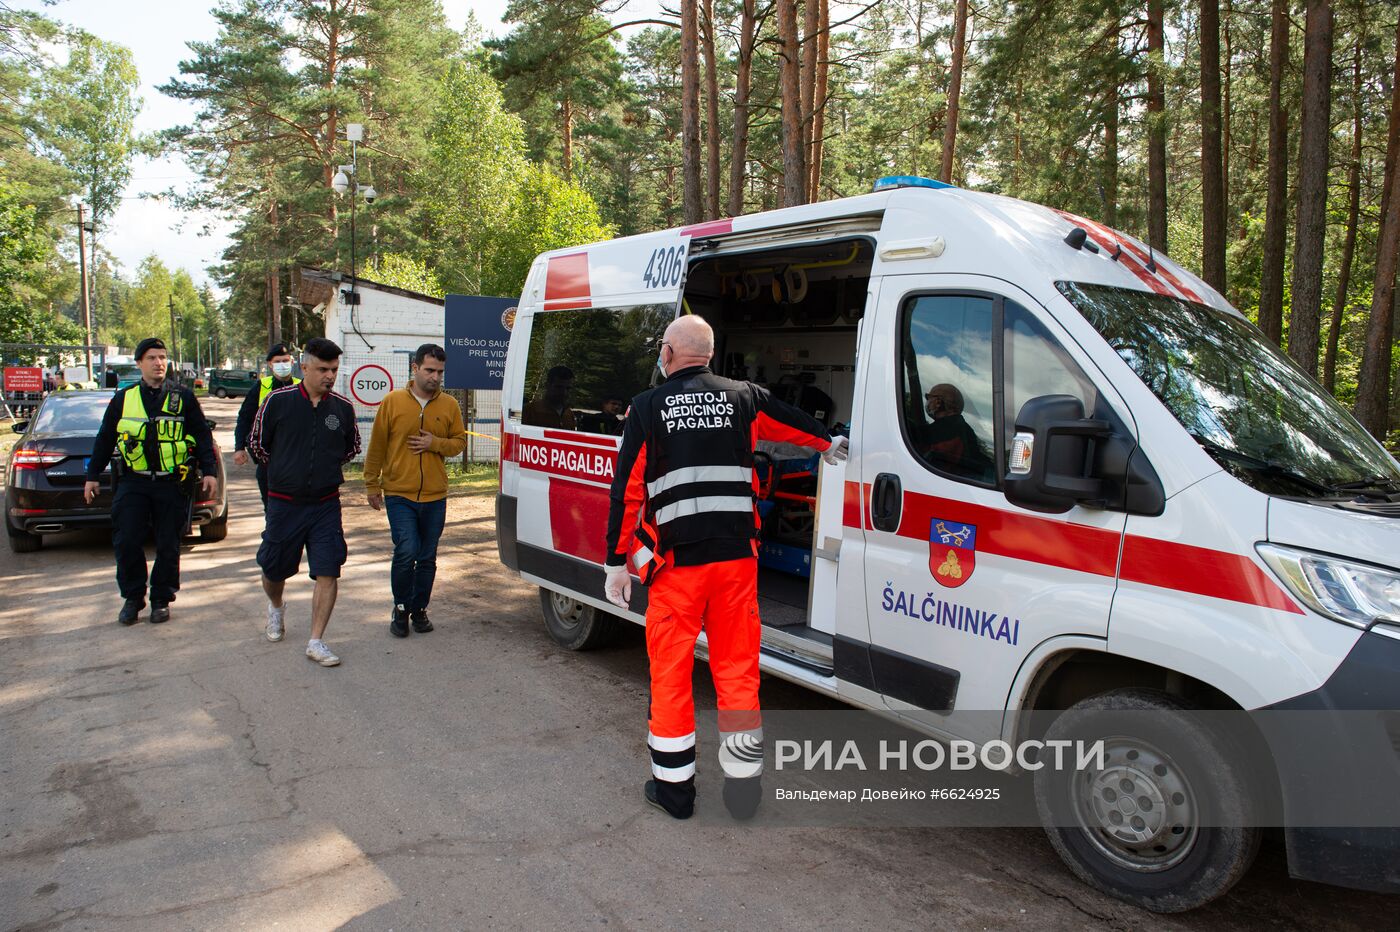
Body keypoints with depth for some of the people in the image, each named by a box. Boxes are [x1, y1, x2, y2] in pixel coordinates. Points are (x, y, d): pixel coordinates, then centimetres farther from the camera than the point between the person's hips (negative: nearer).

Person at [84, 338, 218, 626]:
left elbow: (203, 436, 5)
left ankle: (162, 599, 17)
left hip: (172, 483, -1)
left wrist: (209, 471, -2)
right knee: (126, 543, -2)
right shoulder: (123, 399, 9)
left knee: (168, 546, 4)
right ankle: (133, 597, 15)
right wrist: (92, 475, 15)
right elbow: (105, 439, 15)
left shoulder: (182, 397, 4)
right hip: (133, 483, 2)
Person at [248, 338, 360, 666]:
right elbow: (256, 443, 6)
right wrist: (284, 471, 14)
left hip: (326, 505, 1)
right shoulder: (278, 401, -7)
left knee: (328, 573, -6)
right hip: (283, 503, -1)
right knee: (274, 570, 14)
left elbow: (352, 447, 18)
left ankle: (316, 641, 3)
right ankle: (276, 606, 48)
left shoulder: (343, 408, -1)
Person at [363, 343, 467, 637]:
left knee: (427, 557, 10)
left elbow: (459, 442, 10)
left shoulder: (449, 406, 4)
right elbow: (377, 446, 3)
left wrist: (435, 443, -10)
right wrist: (372, 484, 4)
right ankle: (401, 608, 9)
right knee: (406, 551, -12)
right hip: (399, 494, -2)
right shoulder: (392, 402, -1)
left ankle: (419, 609, 26)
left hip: (435, 497, 3)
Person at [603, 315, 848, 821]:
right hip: (736, 556, 3)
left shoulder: (647, 407, 0)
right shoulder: (745, 397, 7)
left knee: (670, 672, 9)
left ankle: (674, 789, 20)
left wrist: (616, 563, 4)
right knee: (737, 669, 12)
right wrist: (832, 443, 46)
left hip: (676, 560, -2)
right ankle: (743, 786, 22)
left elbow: (627, 491, -2)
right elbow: (800, 424, 25)